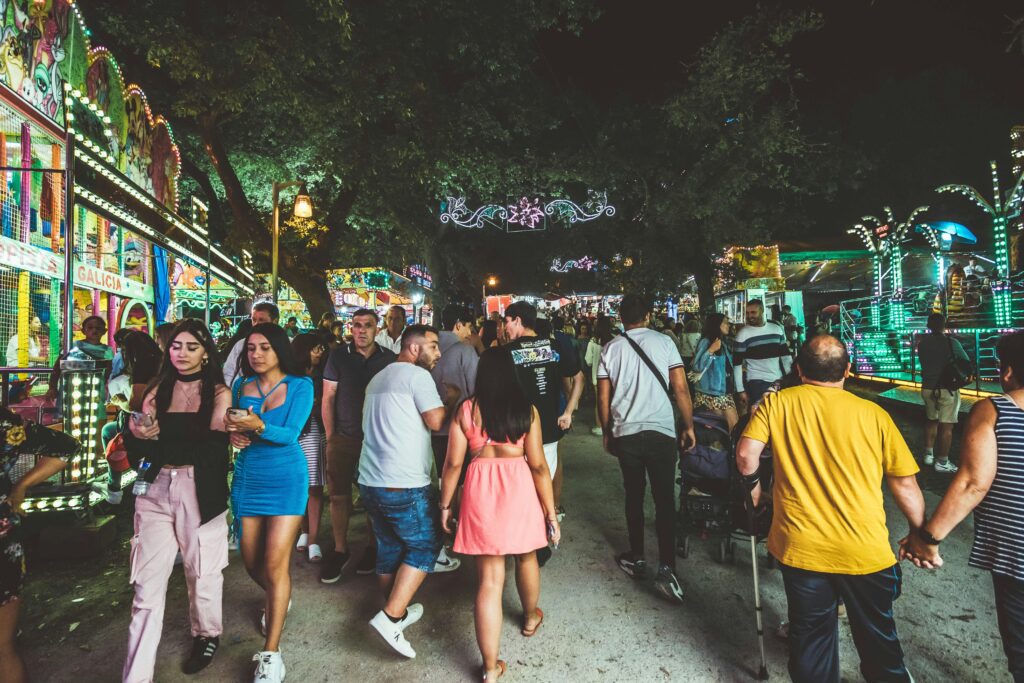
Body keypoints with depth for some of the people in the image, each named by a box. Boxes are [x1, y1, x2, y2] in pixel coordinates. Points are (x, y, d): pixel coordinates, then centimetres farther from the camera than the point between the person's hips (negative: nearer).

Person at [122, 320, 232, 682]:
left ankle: (207, 635, 36)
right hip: (156, 489, 3)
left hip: (201, 489, -2)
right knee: (147, 581, 3)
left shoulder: (219, 392, -1)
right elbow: (141, 440, 0)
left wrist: (161, 438, -23)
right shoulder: (157, 389, 10)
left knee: (201, 569, 11)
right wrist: (138, 432, -21)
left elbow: (214, 443, -11)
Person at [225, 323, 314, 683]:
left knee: (275, 562, -8)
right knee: (251, 561, 13)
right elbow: (231, 425, 8)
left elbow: (291, 434, -17)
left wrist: (258, 426, -33)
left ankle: (271, 653, 4)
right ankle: (277, 598, 47)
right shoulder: (241, 385, 4)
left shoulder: (300, 386, -7)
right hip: (247, 477, 5)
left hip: (286, 478, -4)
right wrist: (234, 434, -15)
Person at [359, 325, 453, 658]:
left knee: (389, 547, 18)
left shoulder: (378, 378, 18)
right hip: (403, 484, -8)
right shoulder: (418, 375, -10)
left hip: (370, 480, 9)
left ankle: (398, 612, 32)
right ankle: (391, 617, 0)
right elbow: (436, 421, -16)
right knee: (424, 545, 5)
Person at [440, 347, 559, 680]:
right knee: (526, 556, 27)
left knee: (489, 577, 8)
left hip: (480, 490, 0)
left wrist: (445, 504, 11)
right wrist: (551, 514, 2)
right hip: (519, 487, 0)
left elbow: (453, 463, -2)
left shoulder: (466, 409, -3)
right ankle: (531, 617, 52)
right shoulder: (526, 410, -4)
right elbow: (538, 466, -5)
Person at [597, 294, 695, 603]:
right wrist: (689, 427, 5)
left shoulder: (611, 348, 3)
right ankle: (666, 569, -1)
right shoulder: (663, 342, -2)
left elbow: (603, 398, 5)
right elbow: (680, 389, -4)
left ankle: (637, 560, 26)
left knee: (634, 497, 15)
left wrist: (607, 433, 16)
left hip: (625, 434, 2)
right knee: (665, 499, 5)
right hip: (661, 431, -2)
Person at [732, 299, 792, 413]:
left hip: (779, 381, 4)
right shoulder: (743, 334, -8)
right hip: (757, 383, -4)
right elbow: (737, 364, -8)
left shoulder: (777, 328, 5)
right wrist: (740, 390, -11)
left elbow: (785, 355, 13)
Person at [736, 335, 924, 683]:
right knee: (877, 635, 25)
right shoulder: (874, 414, -5)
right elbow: (905, 485, -1)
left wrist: (753, 483, 6)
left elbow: (746, 452, -14)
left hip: (800, 548, -1)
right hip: (865, 551, 1)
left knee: (811, 636, 18)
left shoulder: (777, 403, -7)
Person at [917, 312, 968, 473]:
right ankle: (942, 462, 3)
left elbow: (923, 364, 8)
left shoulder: (922, 343, 2)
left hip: (928, 387, 5)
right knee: (946, 426, 0)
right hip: (947, 388, -5)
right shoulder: (951, 342, -10)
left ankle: (929, 454, 24)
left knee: (931, 420, 20)